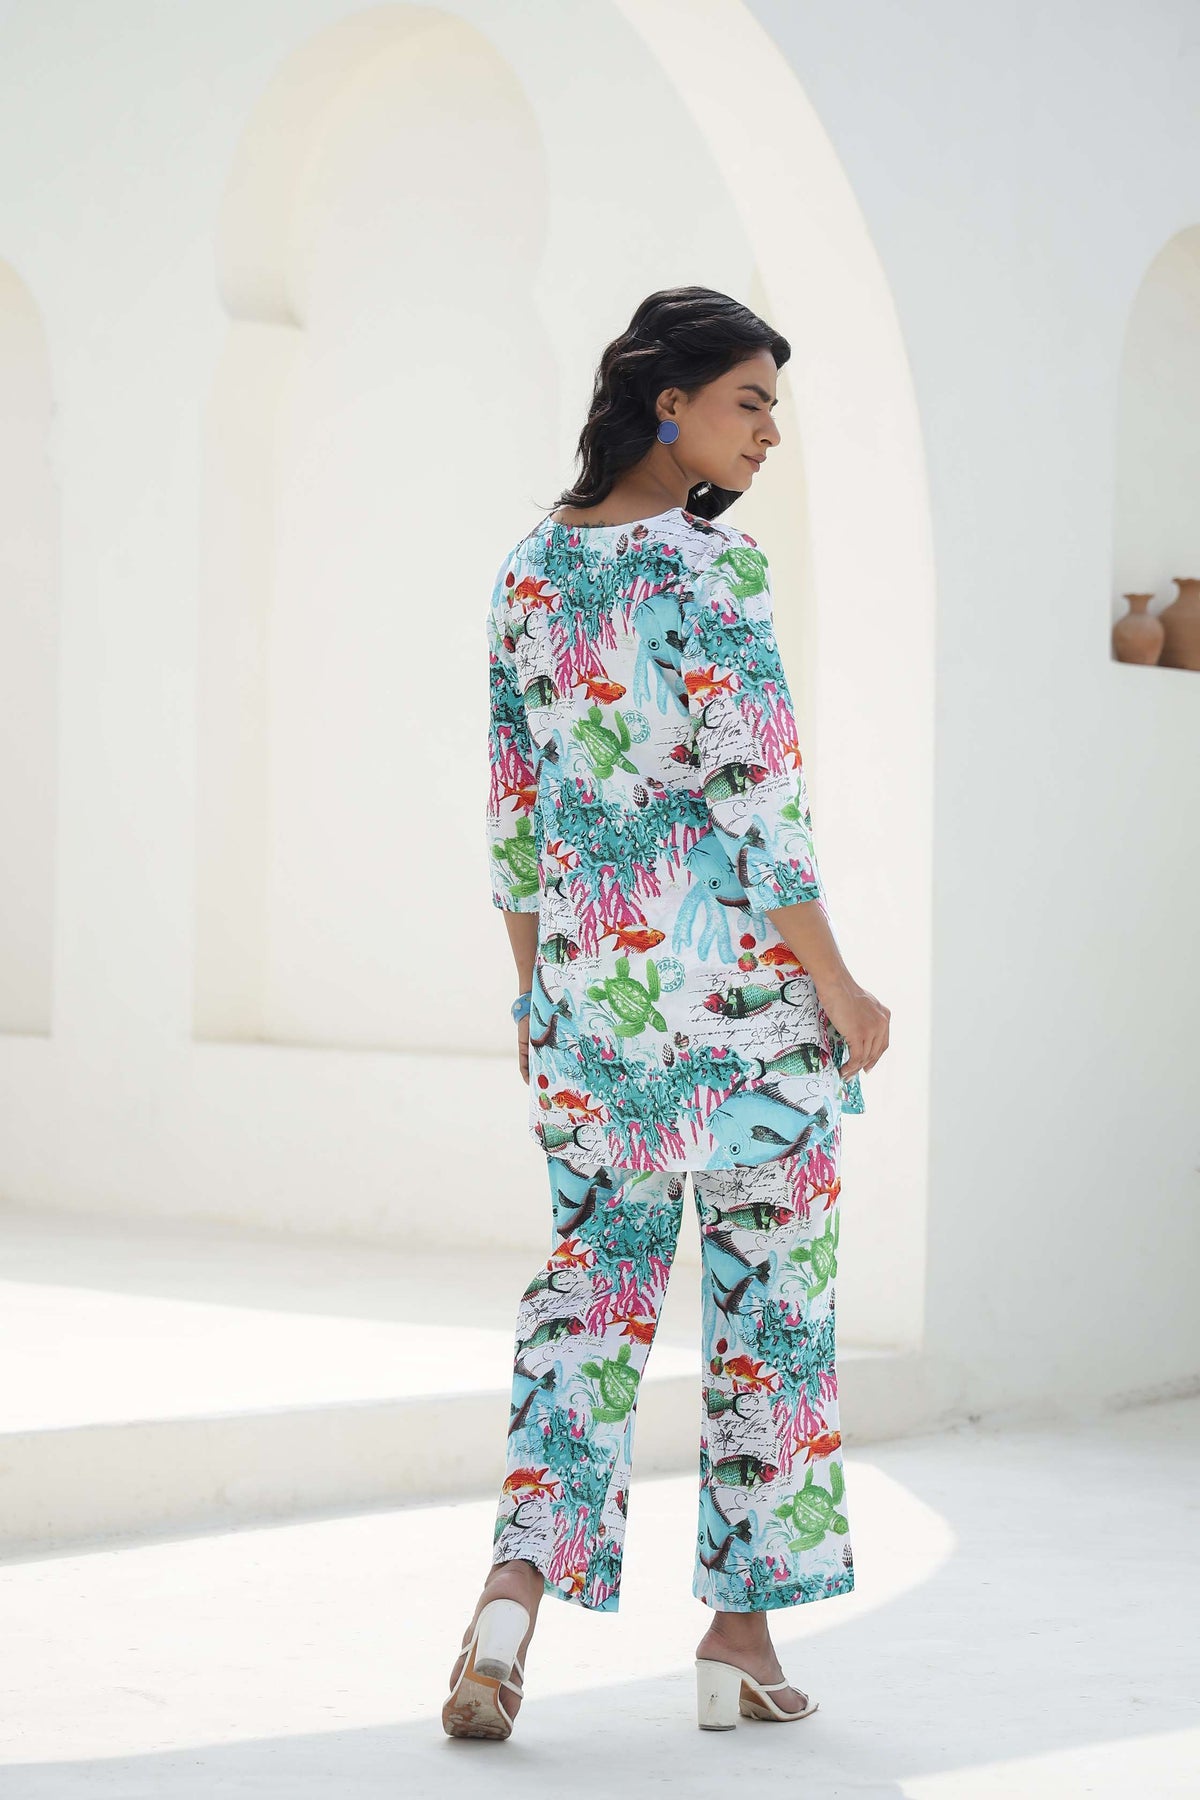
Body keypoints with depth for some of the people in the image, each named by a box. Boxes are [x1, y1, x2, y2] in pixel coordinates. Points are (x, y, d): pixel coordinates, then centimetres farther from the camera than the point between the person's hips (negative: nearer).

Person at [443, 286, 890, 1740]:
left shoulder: (530, 570, 4)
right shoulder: (713, 570, -15)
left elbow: (514, 806, 9)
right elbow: (758, 805, -17)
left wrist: (533, 990, 17)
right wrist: (839, 989, -9)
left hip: (593, 976, 6)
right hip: (745, 973, -6)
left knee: (593, 1275, 15)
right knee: (766, 1296, 7)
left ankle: (518, 1581, -3)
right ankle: (741, 1633, 14)